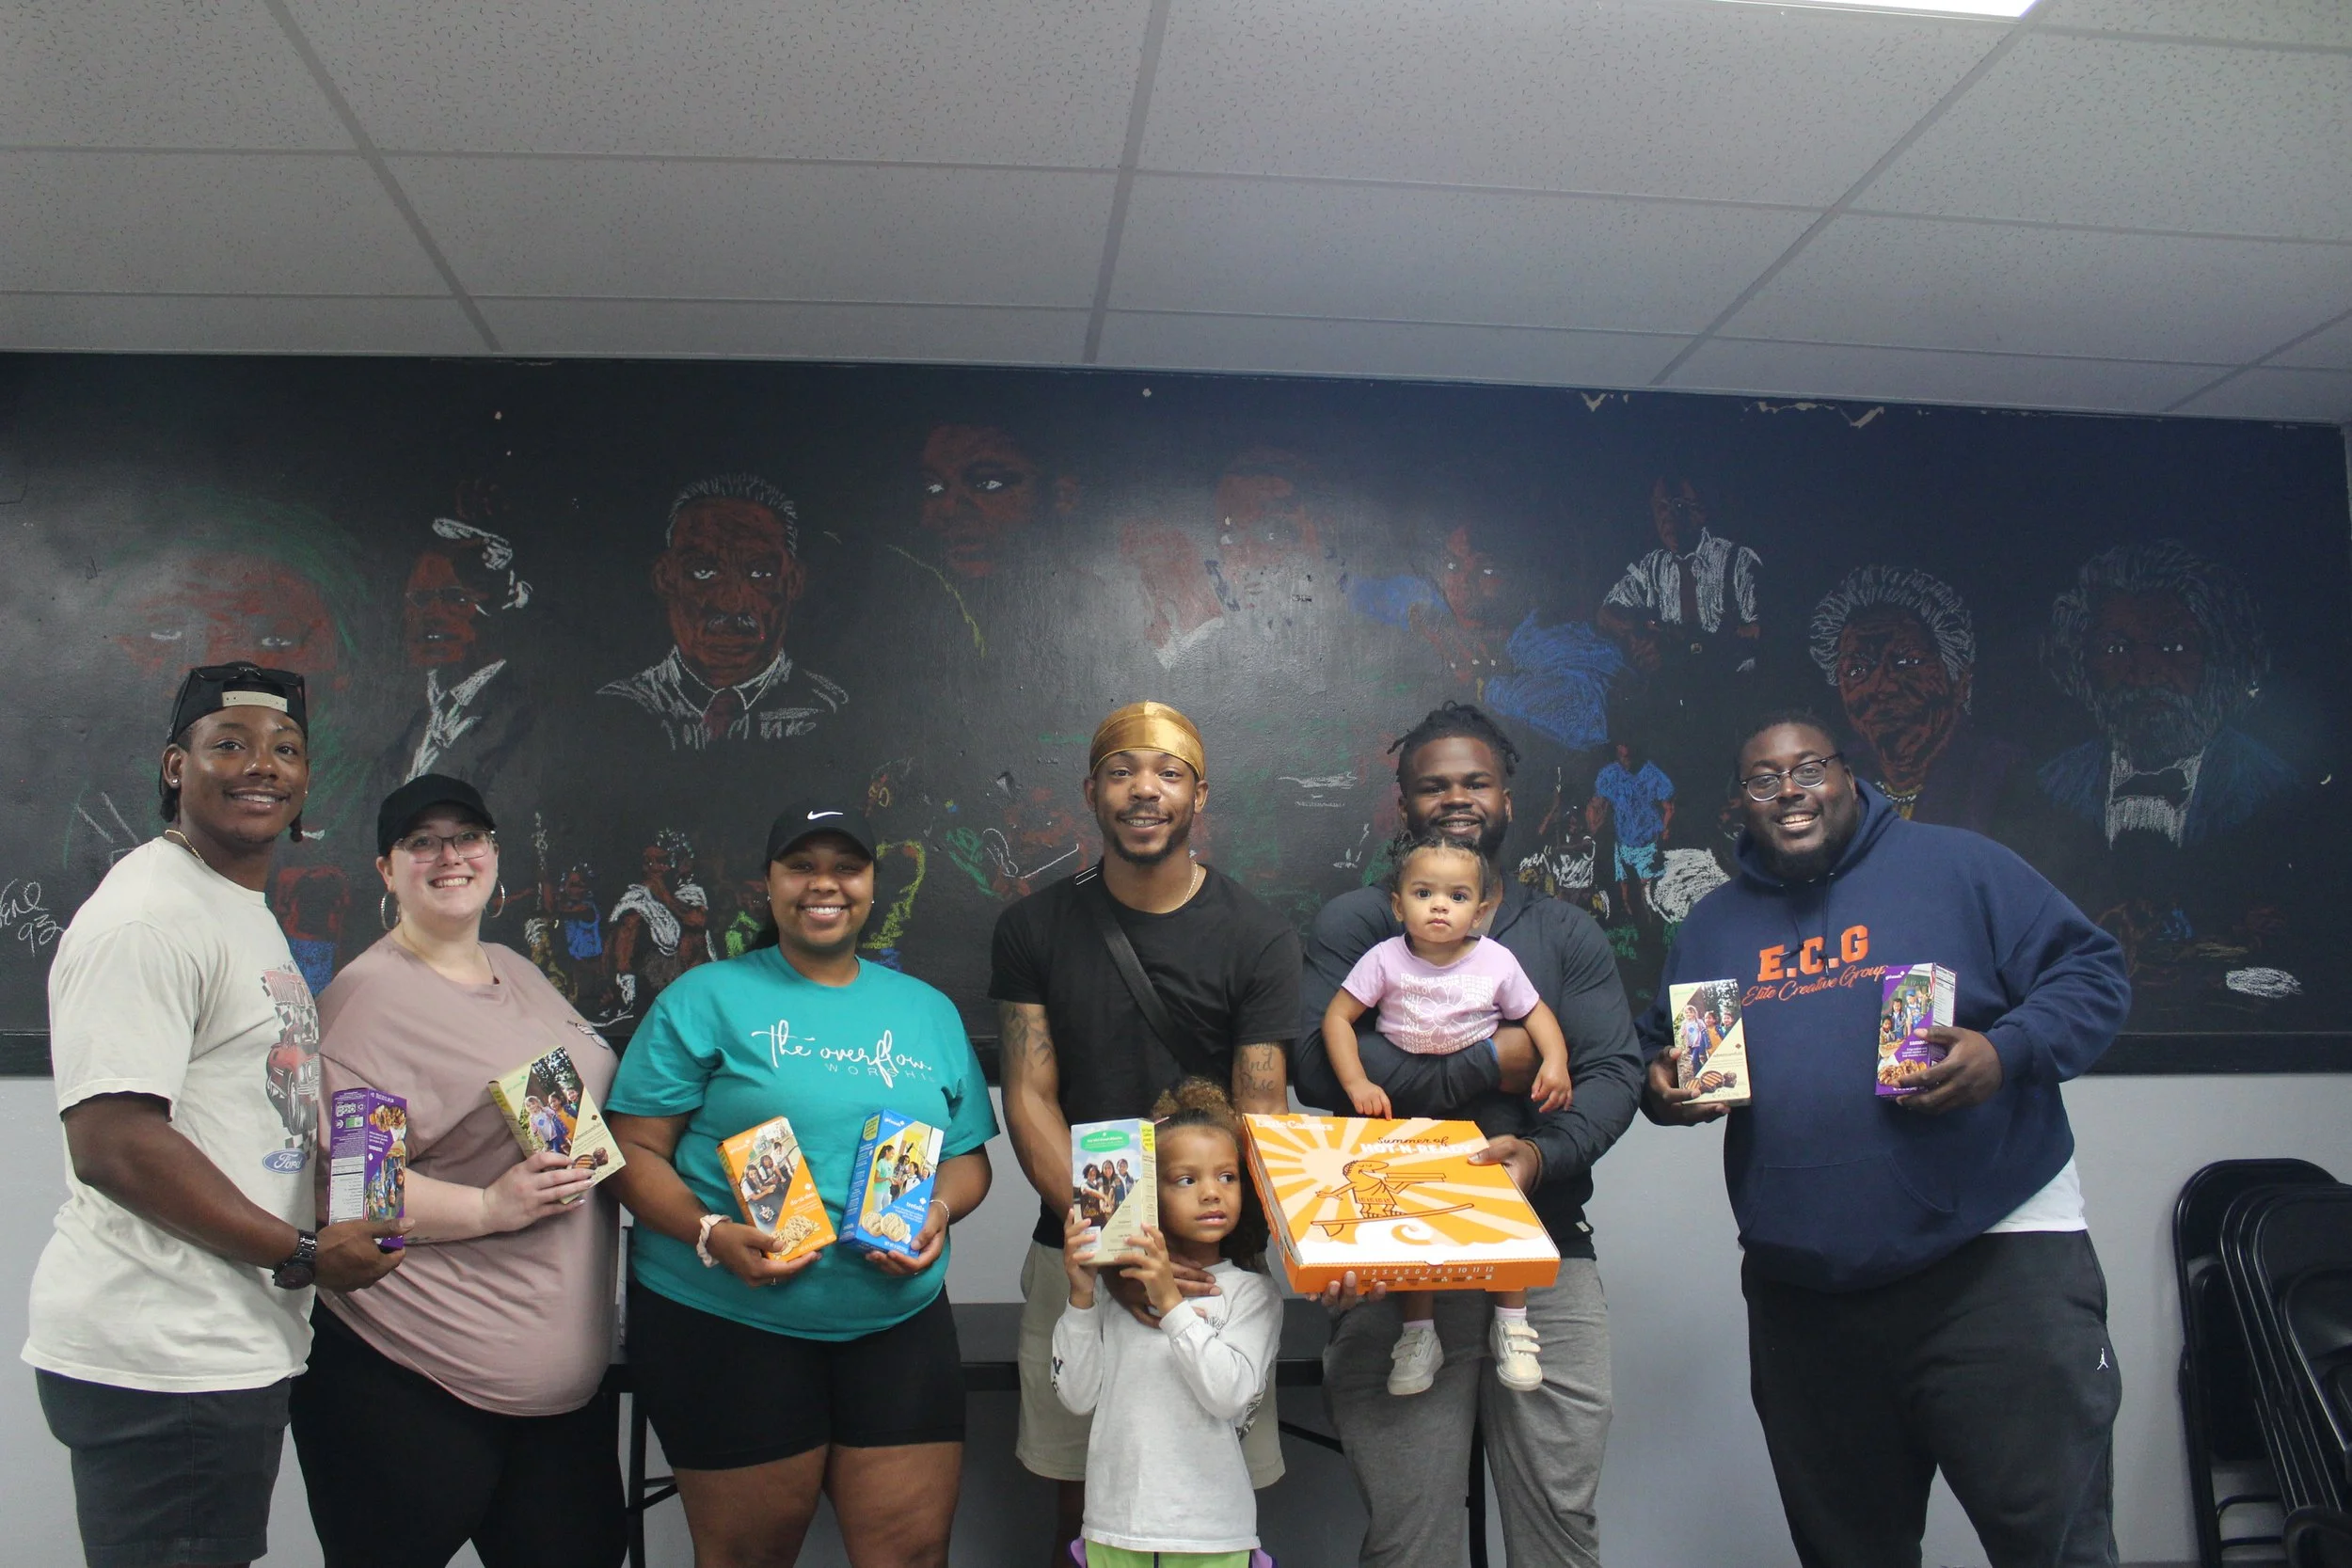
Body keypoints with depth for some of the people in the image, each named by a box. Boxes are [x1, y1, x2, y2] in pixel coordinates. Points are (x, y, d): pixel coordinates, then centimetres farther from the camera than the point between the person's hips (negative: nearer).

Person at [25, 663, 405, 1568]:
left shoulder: (246, 910, 18)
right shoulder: (148, 917, -16)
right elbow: (111, 1145, -23)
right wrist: (301, 1254, -16)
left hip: (228, 1351, 10)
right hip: (161, 1363, -10)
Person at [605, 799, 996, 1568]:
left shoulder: (928, 1011, 12)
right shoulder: (705, 999, 1)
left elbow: (967, 1153, 15)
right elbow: (636, 1149, -3)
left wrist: (939, 1210, -7)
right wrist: (710, 1234, -19)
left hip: (899, 1321, 3)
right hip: (725, 1323, -3)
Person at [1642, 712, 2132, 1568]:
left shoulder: (1957, 866, 2)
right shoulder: (1712, 926, 14)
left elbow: (2092, 972, -1)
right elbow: (1654, 1053, 23)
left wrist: (2007, 1052, -18)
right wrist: (1662, 1086, 0)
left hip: (1996, 1260, -4)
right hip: (1800, 1294, 4)